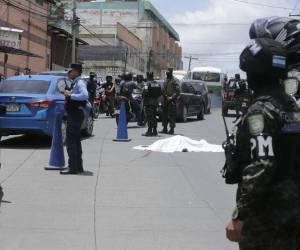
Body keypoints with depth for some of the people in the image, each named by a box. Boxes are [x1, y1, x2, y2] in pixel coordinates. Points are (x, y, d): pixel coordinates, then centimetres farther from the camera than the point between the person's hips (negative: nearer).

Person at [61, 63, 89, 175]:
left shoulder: (80, 83, -15)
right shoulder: (76, 83, 16)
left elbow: (85, 95, -32)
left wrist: (70, 95, -26)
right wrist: (69, 94, 10)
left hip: (75, 114, -11)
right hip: (74, 114, 11)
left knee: (71, 141, -9)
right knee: (75, 141, 16)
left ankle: (73, 167, -7)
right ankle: (78, 166, 24)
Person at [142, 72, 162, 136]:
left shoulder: (147, 84, -13)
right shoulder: (157, 84, 9)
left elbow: (145, 92, -20)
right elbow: (160, 93, 10)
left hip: (149, 102, -7)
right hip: (155, 102, 7)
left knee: (149, 117, -6)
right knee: (154, 116, 13)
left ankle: (149, 131, -9)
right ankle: (154, 131, 15)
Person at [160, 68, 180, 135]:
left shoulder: (174, 81, -9)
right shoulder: (165, 80, 15)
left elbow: (178, 91, -15)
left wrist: (172, 97, -22)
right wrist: (164, 96, 4)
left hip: (171, 101, -8)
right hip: (165, 100, 8)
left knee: (171, 115, -7)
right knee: (165, 115, 10)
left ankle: (172, 129, -4)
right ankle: (165, 129, 17)